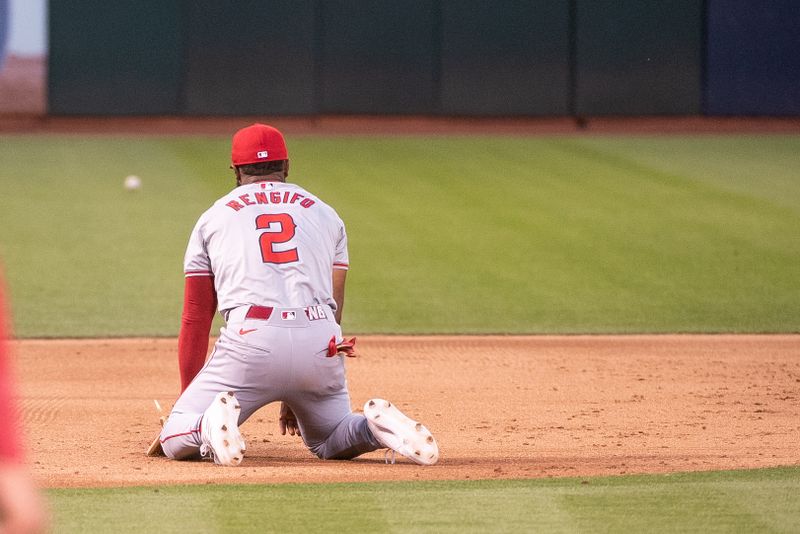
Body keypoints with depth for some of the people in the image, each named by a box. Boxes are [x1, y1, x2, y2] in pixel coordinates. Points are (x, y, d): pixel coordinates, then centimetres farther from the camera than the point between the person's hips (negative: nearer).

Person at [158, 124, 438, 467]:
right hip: (321, 344, 3)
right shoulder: (324, 214, 26)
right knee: (328, 440, 28)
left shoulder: (212, 219, 21)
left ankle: (210, 425, -29)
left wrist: (188, 400, 25)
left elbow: (195, 321, 18)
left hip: (252, 338, -3)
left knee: (175, 442, 7)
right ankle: (378, 427, -7)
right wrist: (295, 396, 31)